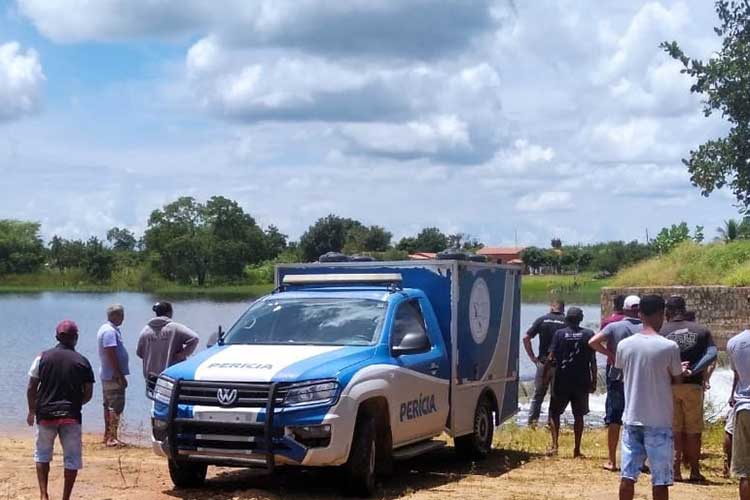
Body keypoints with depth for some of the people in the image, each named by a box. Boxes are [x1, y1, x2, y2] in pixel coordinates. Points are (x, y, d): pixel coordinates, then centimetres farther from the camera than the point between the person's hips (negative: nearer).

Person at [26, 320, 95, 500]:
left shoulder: (43, 357, 0)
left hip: (45, 414, 1)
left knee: (42, 454, 16)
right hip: (71, 417, -1)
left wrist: (32, 411, 14)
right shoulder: (83, 362, 0)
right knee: (72, 458, 8)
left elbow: (31, 388, 1)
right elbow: (88, 394, 2)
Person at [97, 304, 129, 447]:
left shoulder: (105, 329, 14)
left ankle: (107, 435, 23)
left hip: (107, 375, 11)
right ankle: (112, 438, -8)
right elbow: (111, 355, -23)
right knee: (116, 407, -8)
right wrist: (120, 376, -22)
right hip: (114, 376, -11)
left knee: (108, 406, 16)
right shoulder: (110, 331, -19)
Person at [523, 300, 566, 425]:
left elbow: (526, 338, -3)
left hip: (543, 362, 1)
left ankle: (532, 420, 3)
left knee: (538, 394, 9)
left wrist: (532, 357, 2)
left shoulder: (542, 320, 3)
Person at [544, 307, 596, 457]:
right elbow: (593, 361, 0)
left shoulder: (559, 334, -3)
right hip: (582, 382, 1)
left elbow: (551, 358, -8)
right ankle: (577, 449, 10)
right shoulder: (588, 334, 1)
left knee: (554, 412, 10)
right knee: (578, 415, 11)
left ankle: (554, 446, -3)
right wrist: (593, 381, 7)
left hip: (562, 381, -1)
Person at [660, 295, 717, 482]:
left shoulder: (661, 332, 0)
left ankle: (676, 470, 6)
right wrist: (693, 370, -15)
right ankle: (694, 471, 13)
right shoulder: (701, 330, 4)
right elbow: (712, 353, -10)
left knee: (674, 430, 8)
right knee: (693, 430, 10)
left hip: (669, 385, -1)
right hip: (693, 385, 1)